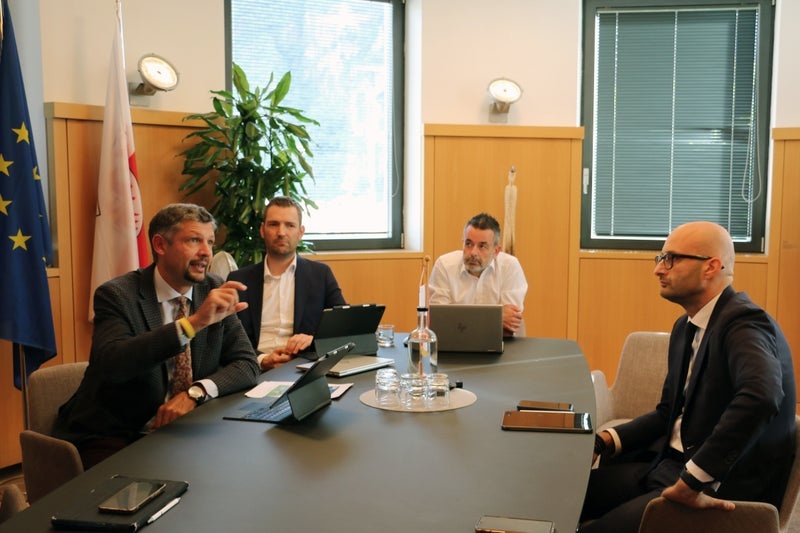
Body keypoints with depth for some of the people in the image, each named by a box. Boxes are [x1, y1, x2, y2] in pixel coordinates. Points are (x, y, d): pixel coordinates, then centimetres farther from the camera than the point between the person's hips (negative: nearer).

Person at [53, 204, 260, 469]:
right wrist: (195, 322, -38)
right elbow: (111, 363, -30)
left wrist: (195, 392, -18)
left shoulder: (215, 291, 2)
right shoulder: (116, 295, -11)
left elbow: (247, 365, 1)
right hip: (113, 437, -5)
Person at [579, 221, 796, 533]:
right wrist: (604, 442, 3)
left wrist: (693, 482, -35)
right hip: (669, 464, 8)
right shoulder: (686, 326, 12)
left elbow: (760, 396, -38)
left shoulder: (743, 323, -17)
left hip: (722, 489, -8)